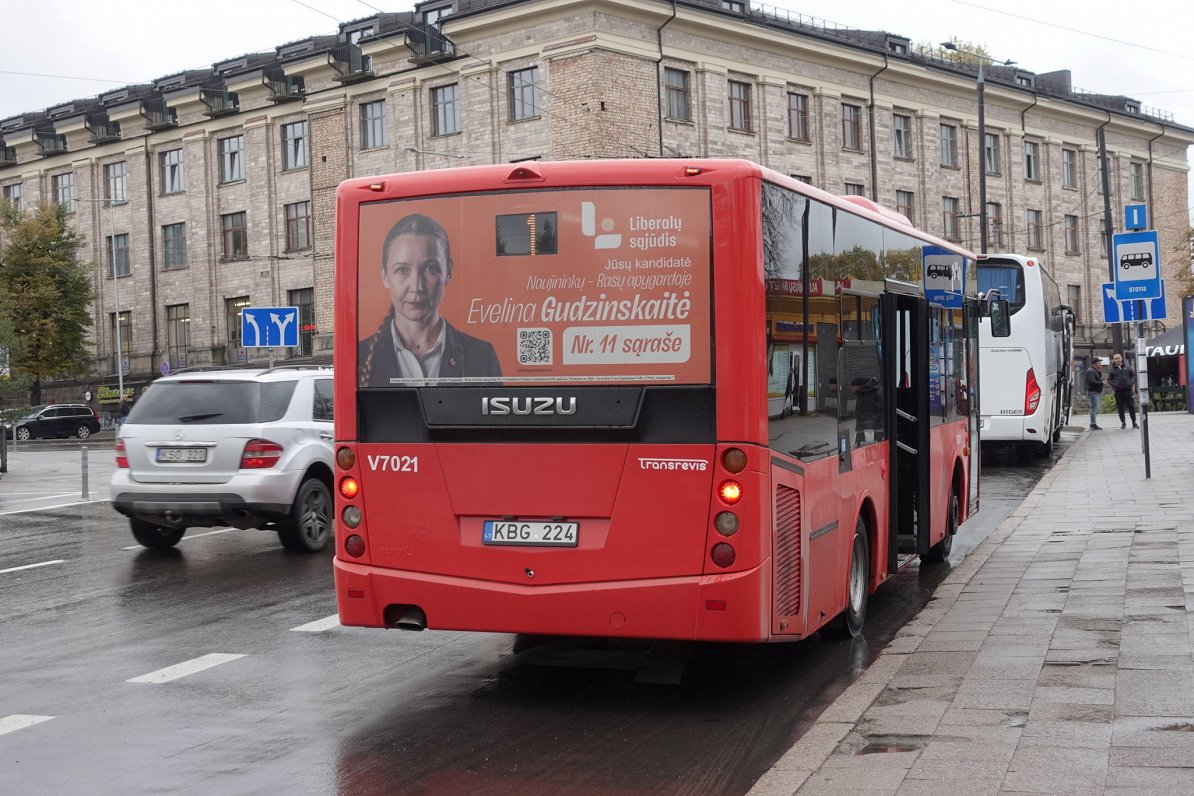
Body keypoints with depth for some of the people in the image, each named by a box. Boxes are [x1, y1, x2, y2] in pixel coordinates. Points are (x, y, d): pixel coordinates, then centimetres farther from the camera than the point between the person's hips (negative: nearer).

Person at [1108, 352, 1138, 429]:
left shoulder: (1127, 366, 7)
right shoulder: (1113, 369, 5)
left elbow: (1134, 375, 11)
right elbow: (1109, 379, 11)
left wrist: (1132, 383, -3)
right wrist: (1113, 385, -4)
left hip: (1128, 390, 0)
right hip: (1118, 391, 0)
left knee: (1131, 406, 0)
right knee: (1120, 408, 3)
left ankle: (1134, 422, 7)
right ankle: (1123, 423, 13)